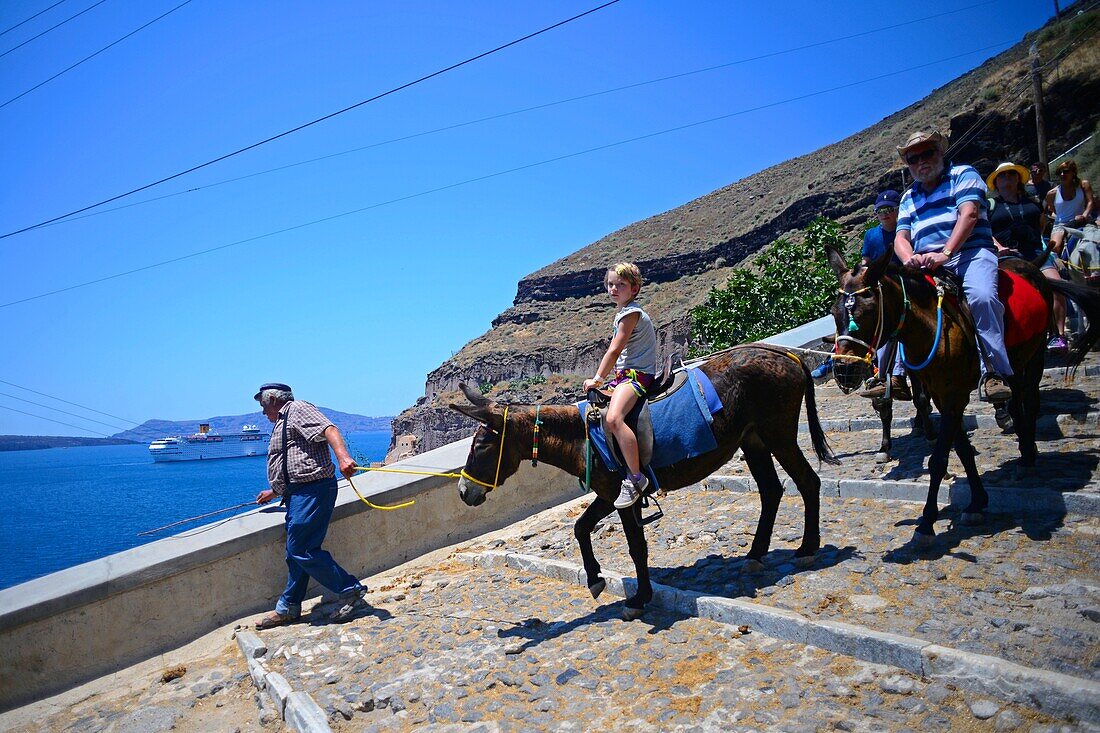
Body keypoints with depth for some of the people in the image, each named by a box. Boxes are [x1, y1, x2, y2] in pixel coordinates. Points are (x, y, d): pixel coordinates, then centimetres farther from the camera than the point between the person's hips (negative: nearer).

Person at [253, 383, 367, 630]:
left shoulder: (297, 409, -4)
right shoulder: (283, 421, 27)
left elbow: (328, 429, -23)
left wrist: (342, 456, -41)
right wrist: (274, 492, 49)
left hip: (312, 490, -10)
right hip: (298, 493, 10)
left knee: (301, 550, -12)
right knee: (295, 552, 12)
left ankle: (351, 590, -5)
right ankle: (288, 608, 21)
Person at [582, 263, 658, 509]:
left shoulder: (631, 313, -11)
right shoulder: (624, 313, 19)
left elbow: (614, 350, -15)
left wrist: (597, 379, -11)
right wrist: (601, 379, 18)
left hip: (637, 375, -11)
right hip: (624, 374, 11)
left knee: (613, 418, -33)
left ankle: (635, 477, -27)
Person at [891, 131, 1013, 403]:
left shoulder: (963, 175, 11)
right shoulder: (909, 197, 26)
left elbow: (969, 214, -6)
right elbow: (901, 238, 14)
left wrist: (945, 253, -21)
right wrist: (910, 258, -12)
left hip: (969, 252, -4)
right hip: (925, 265, 5)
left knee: (981, 296, -34)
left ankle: (994, 372, -32)